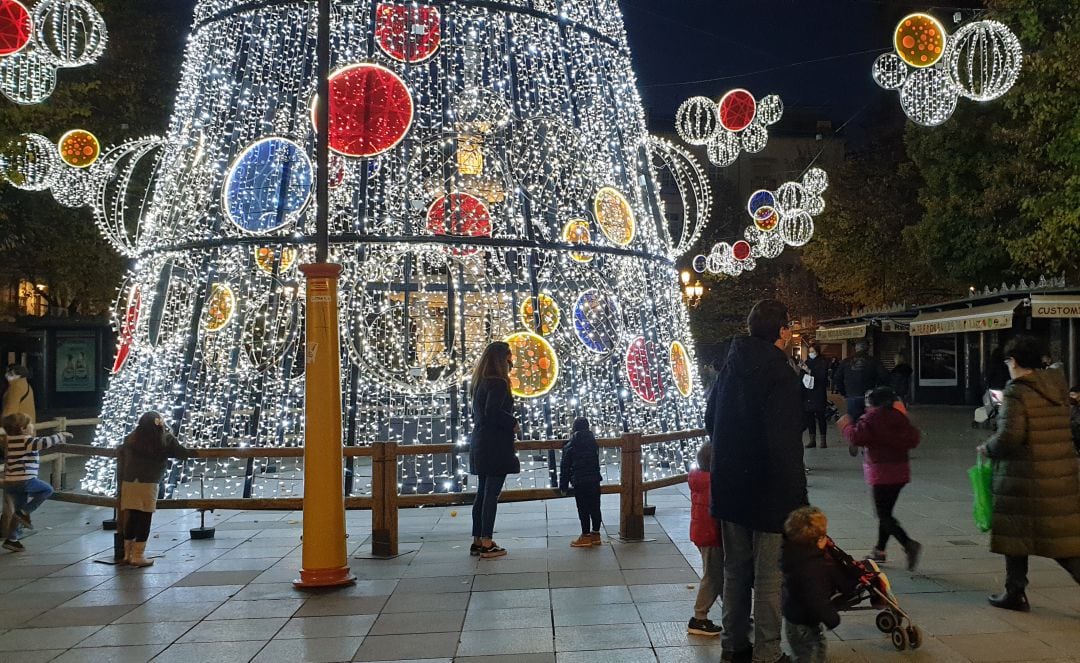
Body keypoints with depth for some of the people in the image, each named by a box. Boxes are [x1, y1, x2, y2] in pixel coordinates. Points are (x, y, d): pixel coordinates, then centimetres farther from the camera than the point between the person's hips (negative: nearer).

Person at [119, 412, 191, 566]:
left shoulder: (130, 439, 10)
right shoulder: (164, 441, -1)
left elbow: (121, 452, 22)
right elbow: (183, 453, 3)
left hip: (128, 483, 4)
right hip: (147, 485, -4)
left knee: (131, 519, 12)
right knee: (144, 520, 3)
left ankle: (127, 554, 18)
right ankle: (138, 556, 4)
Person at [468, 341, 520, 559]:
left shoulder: (480, 383, 14)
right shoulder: (498, 384, -15)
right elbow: (492, 412, -25)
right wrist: (513, 424, -11)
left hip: (480, 445, 9)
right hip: (496, 446, -9)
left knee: (483, 493, 13)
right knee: (492, 494, -4)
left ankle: (477, 541, 18)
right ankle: (487, 543, -1)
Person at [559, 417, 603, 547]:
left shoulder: (569, 447, -6)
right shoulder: (593, 443, 5)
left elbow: (565, 467, -3)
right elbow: (597, 462, 13)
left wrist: (563, 485, 4)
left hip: (579, 482, -4)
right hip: (594, 480, 4)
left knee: (583, 510, 1)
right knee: (595, 508, 10)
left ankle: (586, 536, 5)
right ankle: (596, 534, 18)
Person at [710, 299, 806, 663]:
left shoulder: (731, 368, 5)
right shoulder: (783, 376, -18)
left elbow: (715, 425, 14)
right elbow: (788, 446, -21)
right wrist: (796, 495, -14)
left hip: (729, 487, 7)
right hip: (770, 490, -7)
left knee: (735, 570, 17)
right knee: (768, 576, 3)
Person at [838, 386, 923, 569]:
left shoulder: (871, 418, -10)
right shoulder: (899, 417, 8)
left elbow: (856, 438, -18)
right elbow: (913, 439, 9)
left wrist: (846, 424, -1)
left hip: (881, 472, -7)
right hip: (900, 470, 7)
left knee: (883, 515, -5)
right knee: (886, 511, 16)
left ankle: (909, 544, -24)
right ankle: (879, 550, 23)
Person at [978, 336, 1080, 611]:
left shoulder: (1017, 393, -14)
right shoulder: (1056, 386, 8)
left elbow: (1009, 437, -22)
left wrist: (987, 448, -2)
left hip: (1025, 478, -6)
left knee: (1015, 535, 10)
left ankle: (1015, 593, 19)